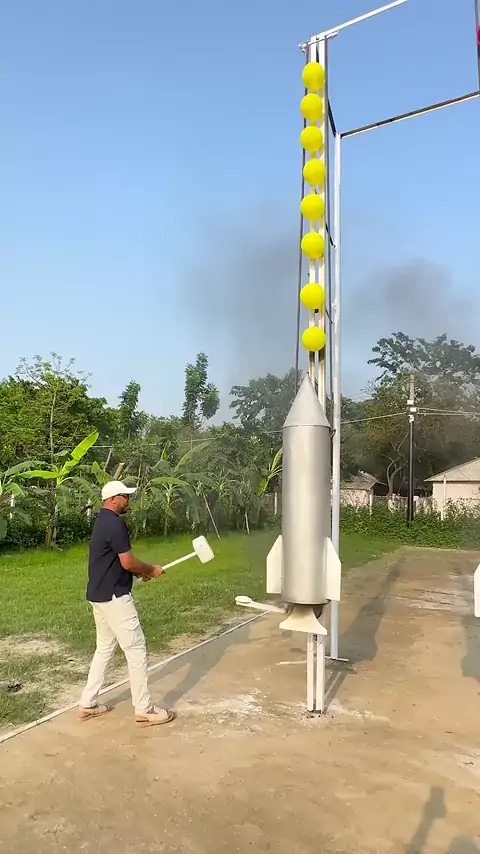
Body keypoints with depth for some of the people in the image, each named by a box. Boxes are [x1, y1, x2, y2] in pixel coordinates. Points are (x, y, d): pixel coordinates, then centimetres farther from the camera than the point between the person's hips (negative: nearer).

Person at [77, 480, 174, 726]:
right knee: (136, 650, -1)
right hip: (114, 597, -10)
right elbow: (127, 562, -21)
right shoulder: (115, 523, -20)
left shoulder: (103, 521, 12)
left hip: (99, 595, 10)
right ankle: (144, 710, 8)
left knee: (104, 648, 19)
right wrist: (151, 569, -4)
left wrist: (141, 572, 12)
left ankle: (87, 704, 26)